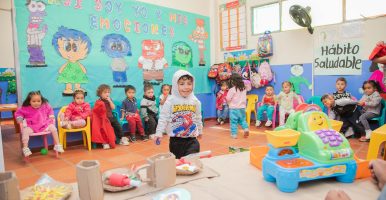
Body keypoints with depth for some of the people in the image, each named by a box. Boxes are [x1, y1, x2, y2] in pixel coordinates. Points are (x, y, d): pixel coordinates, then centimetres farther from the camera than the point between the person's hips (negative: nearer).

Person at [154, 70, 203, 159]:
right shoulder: (170, 101, -9)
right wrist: (159, 132, -16)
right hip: (175, 140, -1)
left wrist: (200, 131, 22)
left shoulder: (195, 101, 1)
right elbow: (163, 118, -8)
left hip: (192, 139, 2)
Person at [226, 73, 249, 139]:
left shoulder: (232, 90, -15)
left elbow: (228, 98, -11)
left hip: (234, 108, -5)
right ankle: (246, 128, -2)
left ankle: (234, 134, 4)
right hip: (242, 108, 5)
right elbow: (244, 98, 14)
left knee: (233, 122, 2)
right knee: (242, 120, 18)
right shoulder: (244, 89, 4)